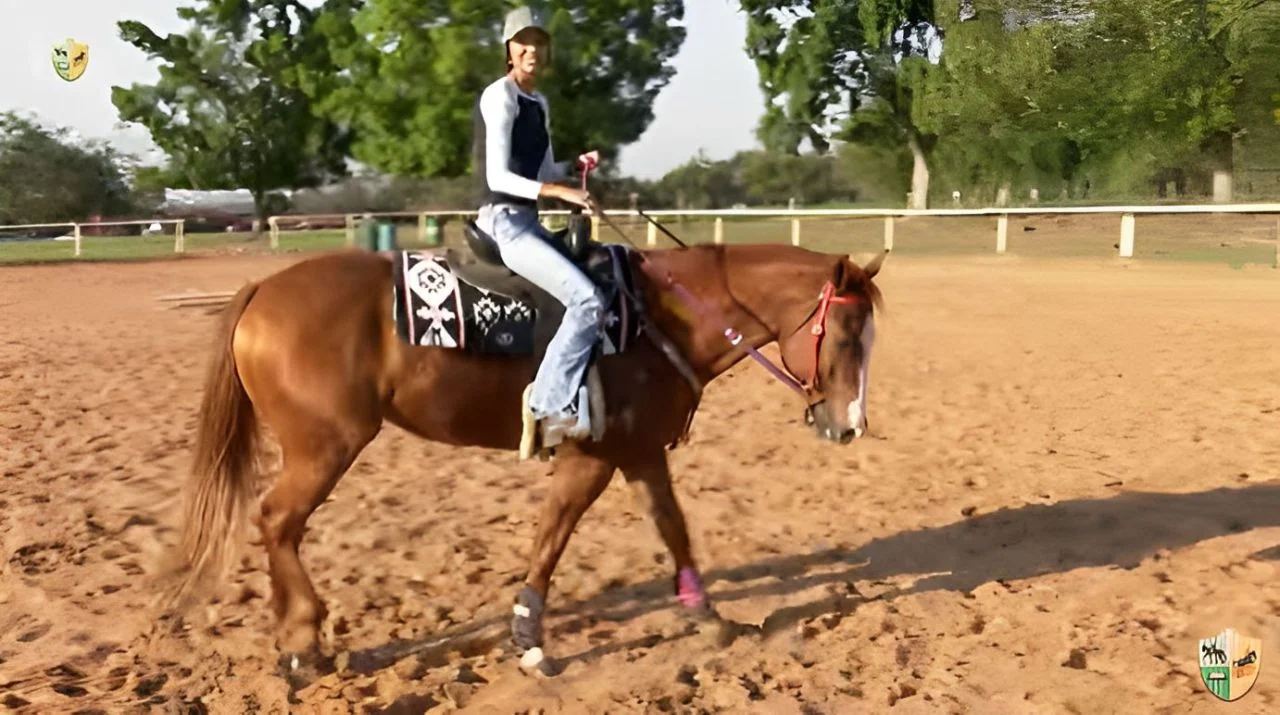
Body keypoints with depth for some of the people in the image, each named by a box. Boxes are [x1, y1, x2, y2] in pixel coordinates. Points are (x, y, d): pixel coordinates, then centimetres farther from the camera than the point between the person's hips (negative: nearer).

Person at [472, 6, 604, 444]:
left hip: (527, 221, 10)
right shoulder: (499, 98, -10)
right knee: (588, 300, -21)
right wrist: (561, 191, -27)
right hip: (505, 222, -10)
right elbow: (498, 177, -19)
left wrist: (577, 166, 2)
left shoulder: (539, 103, 16)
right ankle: (552, 406, -17)